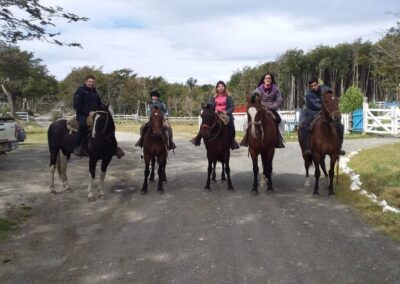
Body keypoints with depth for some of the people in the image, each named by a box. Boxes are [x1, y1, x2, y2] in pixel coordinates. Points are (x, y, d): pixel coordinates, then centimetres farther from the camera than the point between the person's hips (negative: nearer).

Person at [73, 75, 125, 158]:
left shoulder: (95, 92, 21)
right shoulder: (80, 90, 1)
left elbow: (100, 104, 25)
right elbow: (76, 105, -10)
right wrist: (88, 112, -19)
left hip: (95, 114, 6)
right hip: (82, 115, -6)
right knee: (83, 124, -39)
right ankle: (77, 147, -31)